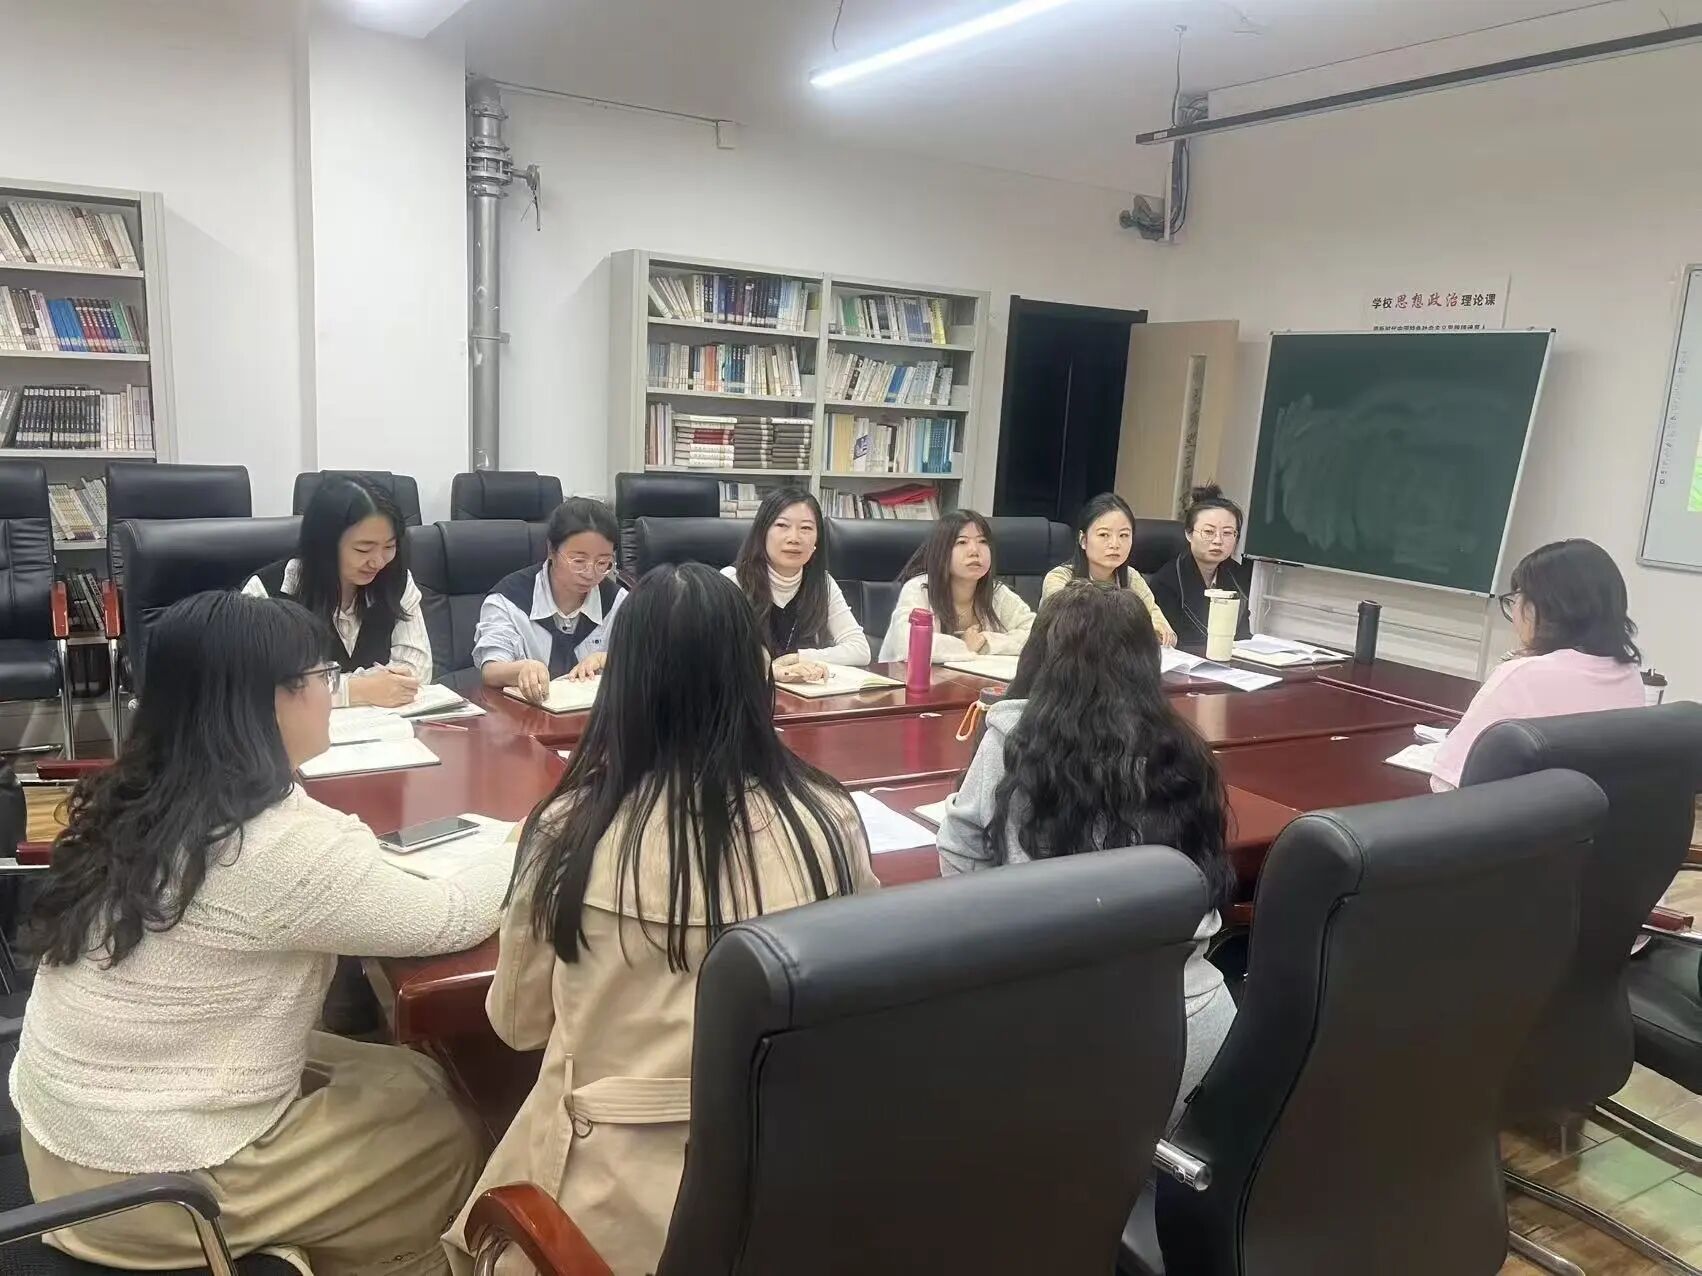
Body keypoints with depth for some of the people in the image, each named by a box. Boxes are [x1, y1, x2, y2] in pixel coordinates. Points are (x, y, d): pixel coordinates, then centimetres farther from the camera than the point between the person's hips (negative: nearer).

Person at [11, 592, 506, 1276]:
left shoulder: (135, 799, -3)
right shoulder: (285, 842, -26)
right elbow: (450, 921, -13)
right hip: (151, 1187, -7)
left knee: (409, 1077, 17)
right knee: (445, 1133, 11)